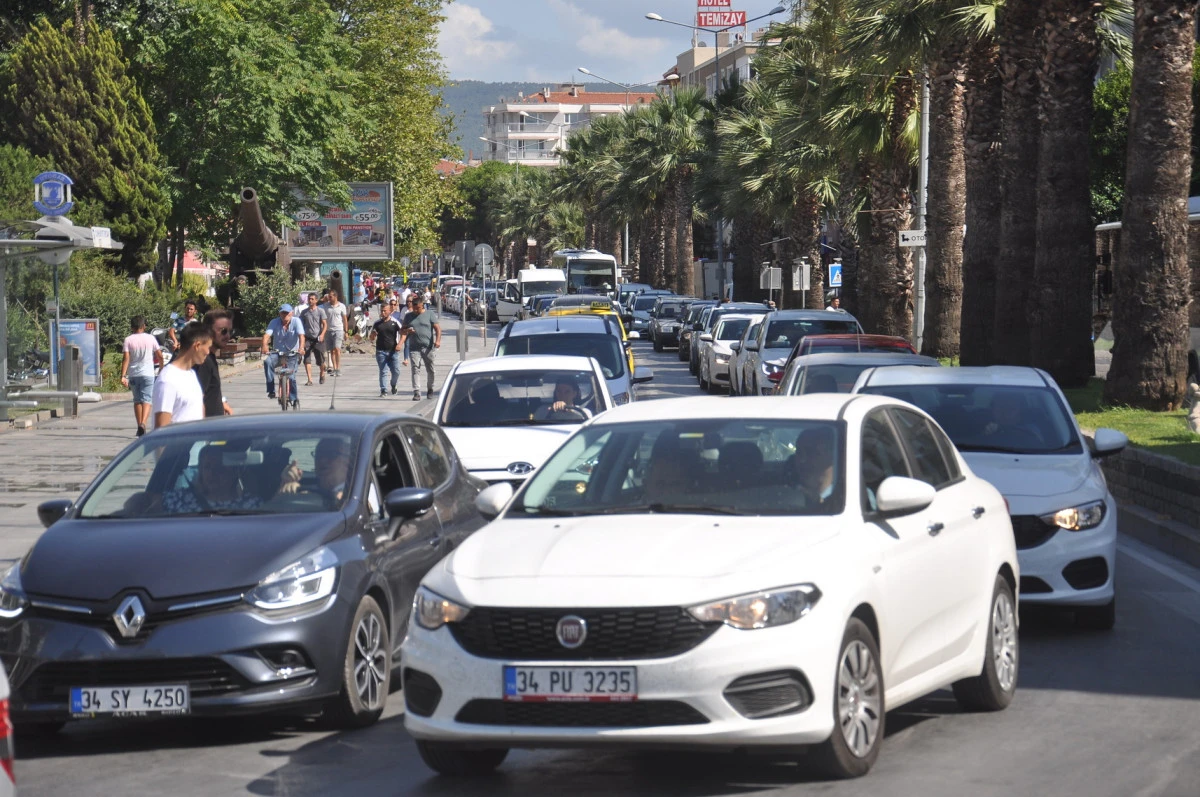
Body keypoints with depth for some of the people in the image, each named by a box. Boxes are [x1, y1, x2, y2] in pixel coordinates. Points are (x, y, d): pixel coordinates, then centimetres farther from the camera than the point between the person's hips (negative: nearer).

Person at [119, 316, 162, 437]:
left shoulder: (128, 340, -2)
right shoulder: (150, 338, -1)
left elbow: (126, 358, -10)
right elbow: (160, 356, 2)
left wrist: (123, 376, -12)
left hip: (133, 374, 1)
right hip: (148, 373, -1)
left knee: (137, 400, 15)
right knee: (146, 399, -5)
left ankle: (139, 426, 18)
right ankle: (143, 424, -26)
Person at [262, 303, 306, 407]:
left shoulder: (296, 321, -9)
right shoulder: (274, 322, -6)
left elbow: (301, 335, -23)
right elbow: (267, 335, -20)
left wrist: (301, 348, -43)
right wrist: (265, 346, -42)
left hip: (292, 354, -1)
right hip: (278, 353, 1)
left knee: (291, 376, -15)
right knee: (267, 361, -30)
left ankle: (295, 399, 10)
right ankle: (271, 390, -27)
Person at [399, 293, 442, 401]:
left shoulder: (430, 314, 3)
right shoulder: (409, 316, 11)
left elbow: (437, 328, -3)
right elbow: (402, 330, 14)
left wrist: (438, 340, -18)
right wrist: (407, 331, -10)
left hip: (428, 347, -1)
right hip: (414, 348, 1)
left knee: (430, 370, 10)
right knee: (415, 369, -10)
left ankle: (430, 389, 29)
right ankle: (416, 392, -15)